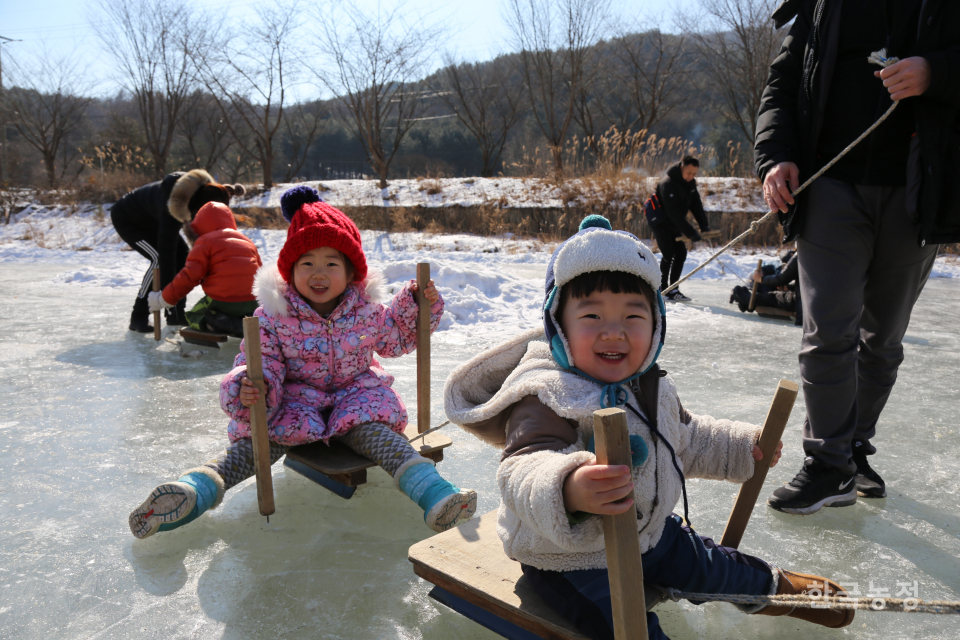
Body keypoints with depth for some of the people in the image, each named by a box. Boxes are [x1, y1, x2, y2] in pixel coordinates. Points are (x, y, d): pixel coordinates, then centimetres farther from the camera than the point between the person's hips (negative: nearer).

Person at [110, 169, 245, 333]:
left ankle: (176, 314, 4)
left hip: (151, 219, 8)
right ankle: (138, 318, -14)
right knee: (159, 258, -23)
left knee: (182, 254, -4)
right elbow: (166, 250, -39)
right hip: (127, 220, -8)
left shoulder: (201, 186, -24)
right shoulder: (171, 210, -43)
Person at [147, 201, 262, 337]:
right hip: (252, 302, 4)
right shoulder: (247, 240, 22)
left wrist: (163, 299, 3)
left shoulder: (204, 241, 4)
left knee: (193, 317, 22)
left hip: (222, 300, -4)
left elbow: (190, 275, -5)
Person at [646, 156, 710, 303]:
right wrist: (691, 232, -30)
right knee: (668, 254, -14)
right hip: (661, 222, -8)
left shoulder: (691, 182, 1)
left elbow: (696, 205, 1)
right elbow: (674, 212, -29)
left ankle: (673, 289, 10)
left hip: (674, 224, 8)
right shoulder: (668, 184, -25)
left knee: (681, 253, 2)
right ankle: (663, 290, -3)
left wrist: (704, 226, -12)